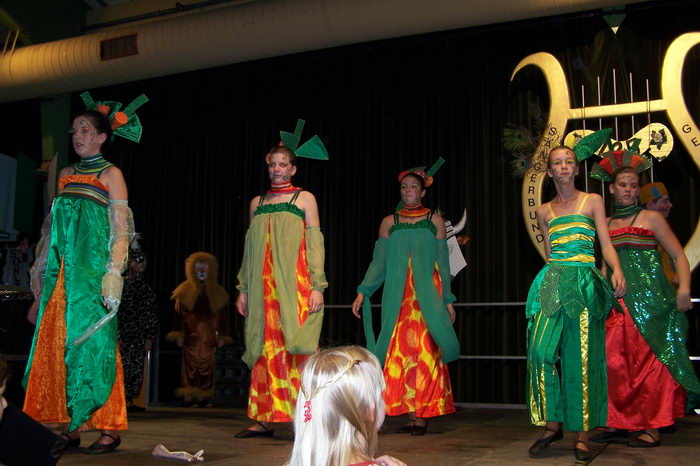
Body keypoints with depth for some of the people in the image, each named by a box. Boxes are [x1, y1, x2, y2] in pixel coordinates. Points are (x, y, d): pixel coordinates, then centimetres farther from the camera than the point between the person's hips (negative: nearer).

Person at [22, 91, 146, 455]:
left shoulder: (110, 174, 1)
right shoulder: (66, 175, 18)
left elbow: (121, 229, -6)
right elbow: (55, 226, 20)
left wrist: (114, 272, -16)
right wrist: (41, 265, 15)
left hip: (93, 271, -6)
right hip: (61, 272, 6)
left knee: (92, 343, -8)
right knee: (59, 344, 2)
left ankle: (108, 429, -3)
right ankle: (70, 428, 7)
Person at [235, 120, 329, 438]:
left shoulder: (304, 199, 7)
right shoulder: (257, 203, 17)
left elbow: (315, 244, 1)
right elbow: (250, 249, 17)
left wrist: (317, 286, -9)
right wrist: (243, 289, 11)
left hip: (295, 286, -4)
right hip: (263, 287, 4)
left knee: (296, 347, -9)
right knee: (265, 349, 2)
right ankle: (264, 420, 6)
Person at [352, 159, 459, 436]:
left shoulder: (435, 221, 10)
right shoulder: (389, 223, 12)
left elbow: (443, 264, 9)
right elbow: (378, 263, 9)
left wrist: (448, 300, 4)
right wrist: (363, 292, -2)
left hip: (427, 297, -1)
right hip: (397, 298, 2)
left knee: (425, 351, -6)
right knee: (401, 352, -3)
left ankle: (423, 415, -3)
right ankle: (412, 416, 2)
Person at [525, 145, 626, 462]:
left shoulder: (592, 202, 9)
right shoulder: (544, 211, 16)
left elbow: (606, 245, 2)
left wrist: (617, 270, -15)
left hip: (584, 284, -2)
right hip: (552, 282, 2)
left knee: (581, 357, -4)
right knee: (542, 350, -12)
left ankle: (582, 435, 2)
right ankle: (552, 424, 1)